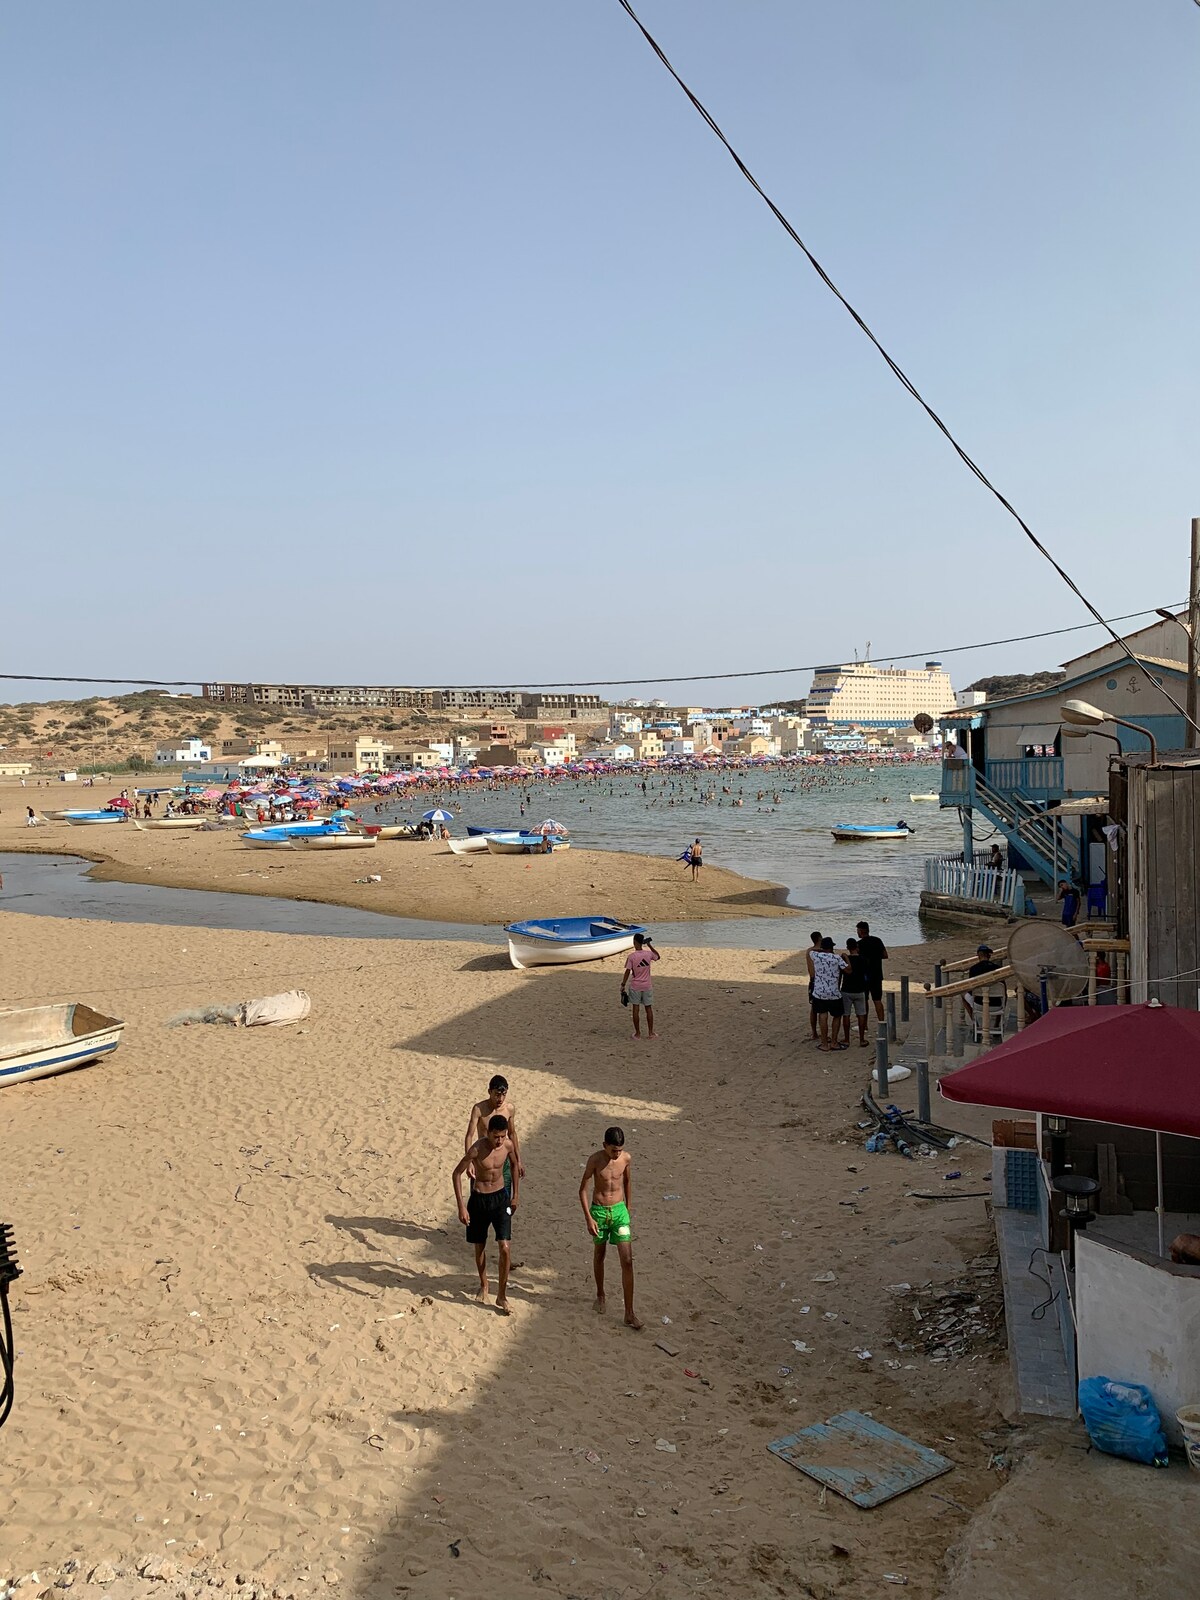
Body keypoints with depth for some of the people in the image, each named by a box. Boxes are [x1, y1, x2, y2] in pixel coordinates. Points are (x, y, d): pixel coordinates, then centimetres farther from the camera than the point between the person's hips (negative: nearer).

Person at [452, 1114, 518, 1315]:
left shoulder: (508, 1145, -12)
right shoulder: (477, 1149, -23)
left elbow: (514, 1165, 9)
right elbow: (457, 1173, -15)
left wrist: (515, 1195, 11)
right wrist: (461, 1207, -17)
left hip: (501, 1198, 2)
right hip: (479, 1200, -2)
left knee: (504, 1248, -6)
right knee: (480, 1247, 14)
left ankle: (502, 1296, 8)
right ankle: (483, 1286, 39)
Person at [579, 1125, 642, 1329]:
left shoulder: (626, 1158, -7)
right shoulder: (595, 1160, -15)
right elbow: (583, 1189, -8)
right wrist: (589, 1218, -13)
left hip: (619, 1210, 2)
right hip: (599, 1211, -1)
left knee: (627, 1261, -5)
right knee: (599, 1256, 17)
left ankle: (629, 1313, -2)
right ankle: (600, 1295, 42)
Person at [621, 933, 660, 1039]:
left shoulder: (631, 956, -13)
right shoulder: (649, 954, -4)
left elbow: (627, 972, -12)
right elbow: (658, 957, 17)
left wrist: (623, 985, -4)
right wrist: (649, 945, 17)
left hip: (635, 986, -2)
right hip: (647, 986, 2)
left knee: (636, 1009, 5)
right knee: (649, 1008, 11)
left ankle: (637, 1033, 8)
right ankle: (651, 1032, 15)